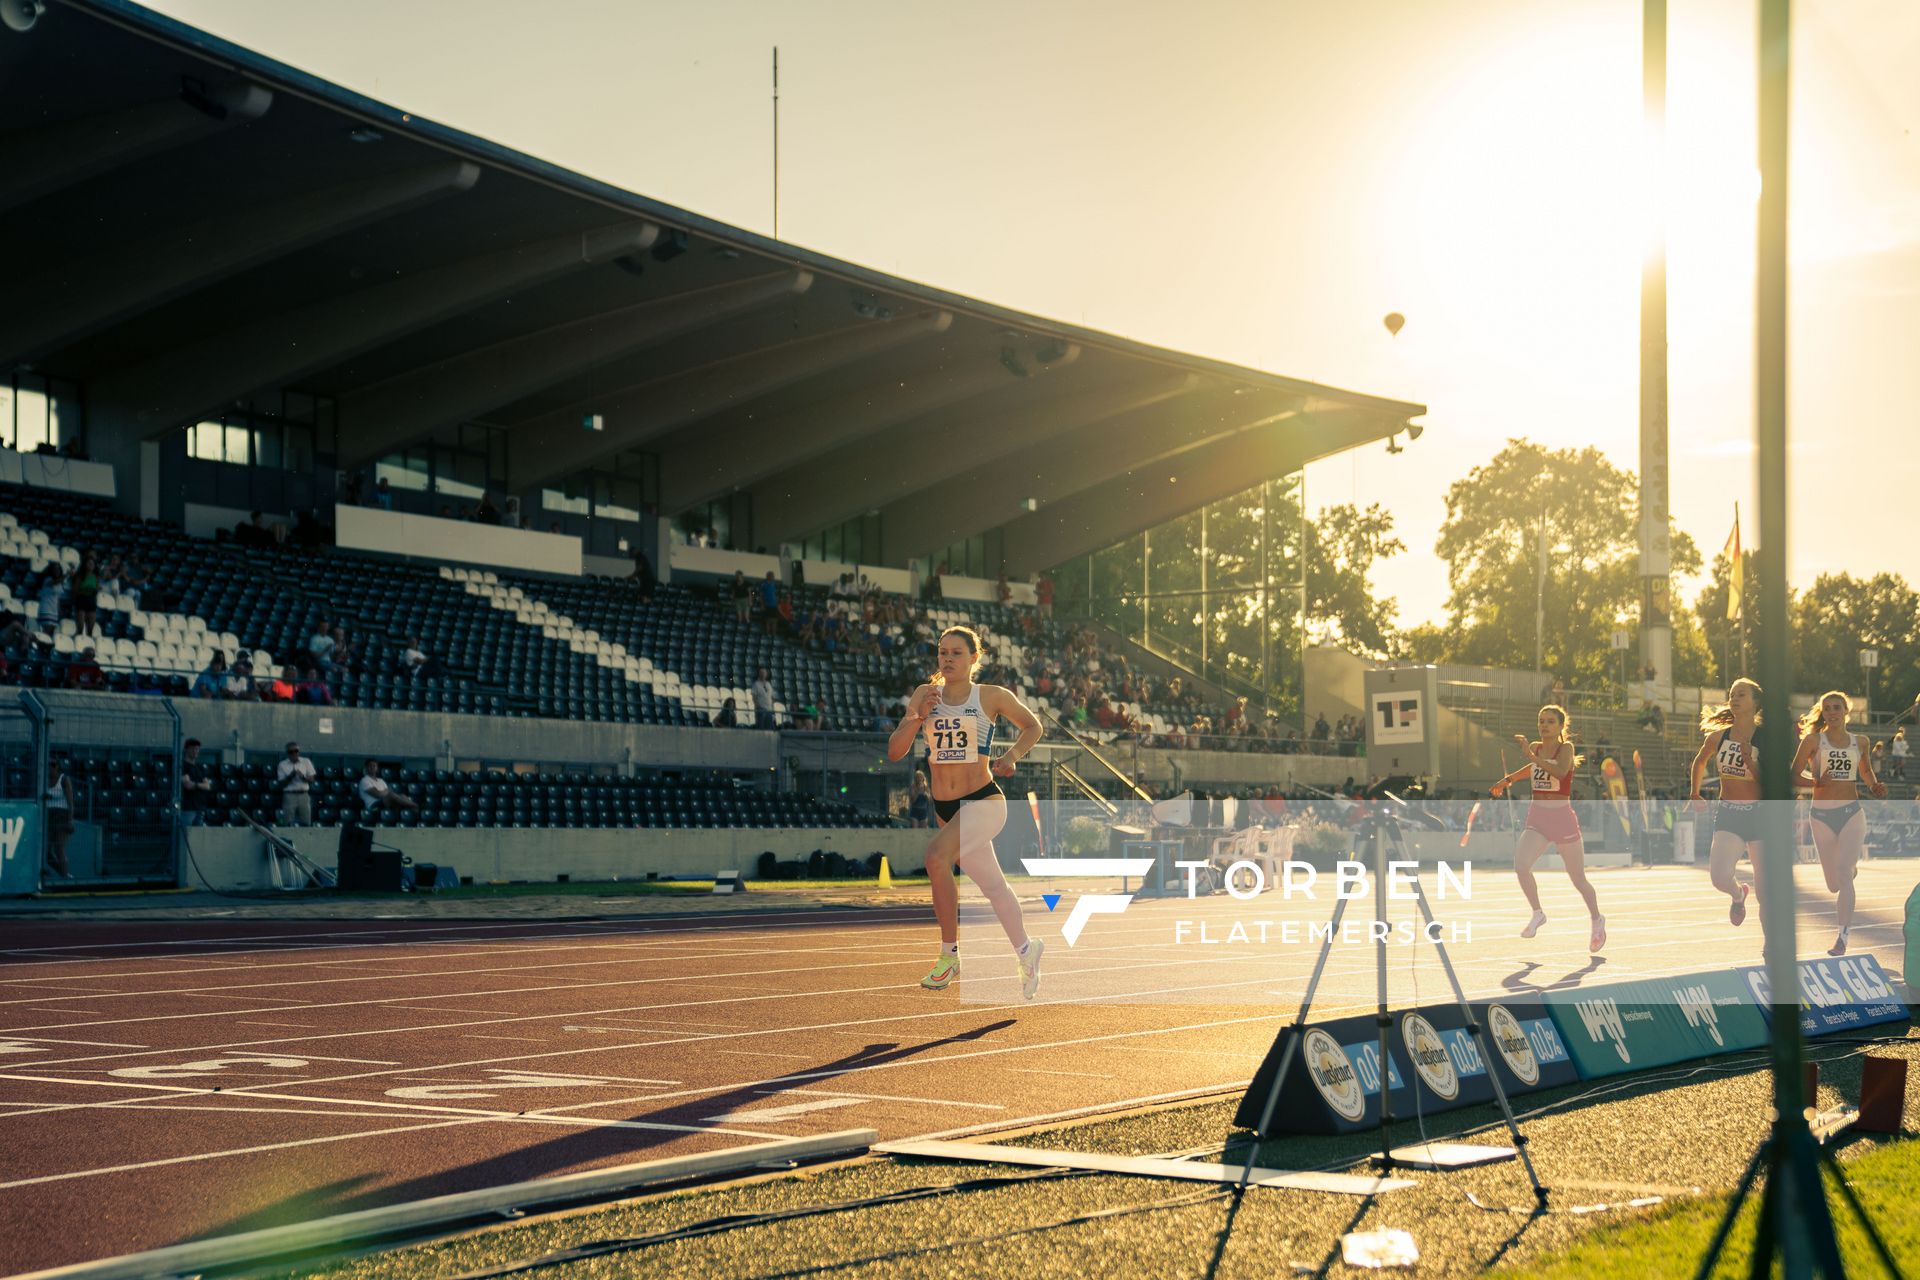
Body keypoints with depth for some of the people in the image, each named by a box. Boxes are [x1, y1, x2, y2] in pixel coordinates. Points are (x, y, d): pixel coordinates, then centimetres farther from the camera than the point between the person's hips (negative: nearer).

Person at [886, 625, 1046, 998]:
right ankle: (1026, 950, 38)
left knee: (936, 855, -29)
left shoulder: (992, 697, -5)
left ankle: (950, 952, -18)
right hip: (945, 807, 5)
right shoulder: (925, 695, 3)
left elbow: (1032, 725, 11)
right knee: (993, 886, 15)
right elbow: (894, 751, -1)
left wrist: (1013, 755, -7)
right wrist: (918, 717, -17)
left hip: (984, 802, -5)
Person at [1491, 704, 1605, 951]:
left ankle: (1597, 920, 35)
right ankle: (1537, 914, 0)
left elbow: (1560, 772, -31)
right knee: (1520, 865, -22)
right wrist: (1508, 779, 28)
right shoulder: (1536, 747, 6)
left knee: (1578, 880, 9)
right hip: (1537, 819, 4)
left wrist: (1531, 755, -35)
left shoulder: (1566, 747, -10)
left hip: (1563, 819, -4)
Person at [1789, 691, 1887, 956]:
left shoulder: (1860, 741, 8)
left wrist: (1876, 788, 6)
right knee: (1833, 885, 8)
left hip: (1851, 814, 0)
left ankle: (1842, 937, -16)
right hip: (1822, 815, 0)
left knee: (1844, 875, -17)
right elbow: (1794, 776, -3)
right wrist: (1817, 782, -20)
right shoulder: (1813, 740, 0)